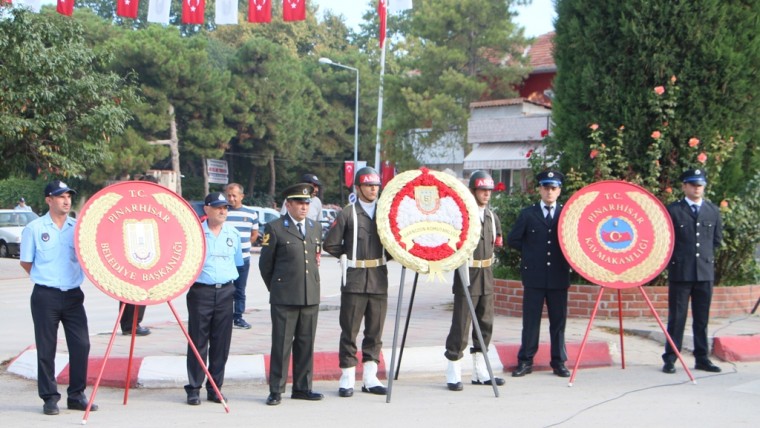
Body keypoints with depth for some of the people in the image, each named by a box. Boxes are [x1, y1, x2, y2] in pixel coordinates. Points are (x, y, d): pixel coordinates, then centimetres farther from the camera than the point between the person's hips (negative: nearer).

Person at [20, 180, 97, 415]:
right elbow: (26, 262, 5)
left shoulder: (78, 227, 6)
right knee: (46, 348, 2)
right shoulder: (34, 228, -1)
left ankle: (76, 395, 12)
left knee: (81, 345, 0)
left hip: (73, 295, 3)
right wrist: (46, 278, 5)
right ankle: (49, 397, 10)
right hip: (45, 296, -3)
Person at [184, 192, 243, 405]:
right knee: (198, 342, -1)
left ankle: (215, 388, 13)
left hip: (225, 292, 4)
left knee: (221, 342, 5)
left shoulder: (233, 234, 10)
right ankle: (193, 389, 5)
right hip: (200, 291, -4)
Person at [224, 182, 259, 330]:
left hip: (243, 258, 3)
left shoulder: (251, 214, 7)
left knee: (240, 290, 9)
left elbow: (255, 234, 17)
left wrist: (243, 246, 9)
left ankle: (238, 317, 17)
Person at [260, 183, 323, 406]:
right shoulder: (275, 228, -3)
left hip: (311, 296, 5)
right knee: (281, 344, -1)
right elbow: (265, 263, 4)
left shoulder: (316, 227, 13)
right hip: (284, 297, -5)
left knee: (306, 343, 9)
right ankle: (276, 390, 5)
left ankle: (302, 388, 17)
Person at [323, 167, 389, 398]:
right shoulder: (348, 214, -2)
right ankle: (347, 378, 7)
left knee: (375, 332, 8)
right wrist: (349, 256, 3)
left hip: (379, 280, 4)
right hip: (354, 281, -4)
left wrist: (384, 256, 3)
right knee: (350, 331, 0)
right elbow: (330, 244, -3)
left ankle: (370, 378, 15)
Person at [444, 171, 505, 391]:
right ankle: (453, 374, -1)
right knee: (461, 325, -6)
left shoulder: (492, 216, 12)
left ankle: (481, 372, 19)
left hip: (486, 275, 7)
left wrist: (489, 256, 13)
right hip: (467, 275, -7)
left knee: (485, 324, 11)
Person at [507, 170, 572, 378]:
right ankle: (525, 361, 8)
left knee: (558, 321, 5)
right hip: (534, 276, -1)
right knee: (530, 321, 2)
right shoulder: (528, 214, 5)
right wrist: (531, 250, 4)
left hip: (558, 276, 1)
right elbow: (512, 239, 6)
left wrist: (567, 256, -8)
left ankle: (559, 362, 13)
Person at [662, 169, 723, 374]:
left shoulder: (713, 211, 9)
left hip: (705, 271, 3)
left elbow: (717, 238, 19)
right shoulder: (673, 210, -2)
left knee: (702, 318, 7)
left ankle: (702, 358, 13)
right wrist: (675, 258, 3)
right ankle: (670, 359, 4)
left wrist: (706, 254, 13)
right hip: (680, 272, -3)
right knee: (676, 317, -1)